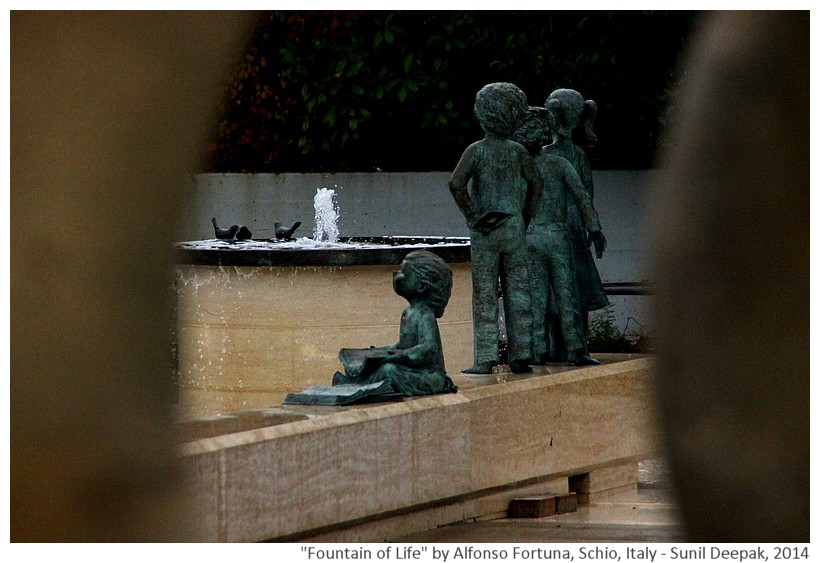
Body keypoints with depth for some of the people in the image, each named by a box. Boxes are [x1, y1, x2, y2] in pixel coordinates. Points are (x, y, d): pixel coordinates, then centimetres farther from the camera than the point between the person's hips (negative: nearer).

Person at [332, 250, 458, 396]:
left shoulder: (425, 316, -17)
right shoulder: (408, 312, 13)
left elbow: (428, 347, -30)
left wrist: (399, 356, -31)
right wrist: (379, 352, 13)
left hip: (428, 376, -10)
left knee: (389, 370, -28)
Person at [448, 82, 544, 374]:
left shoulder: (476, 150, -6)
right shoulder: (517, 151, 2)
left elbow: (456, 183, -18)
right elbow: (536, 184, 2)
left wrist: (471, 216, -9)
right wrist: (526, 218, 9)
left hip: (484, 230, -2)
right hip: (514, 228, 2)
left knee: (485, 296, 1)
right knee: (517, 293, 6)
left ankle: (485, 359, -1)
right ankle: (520, 357, 7)